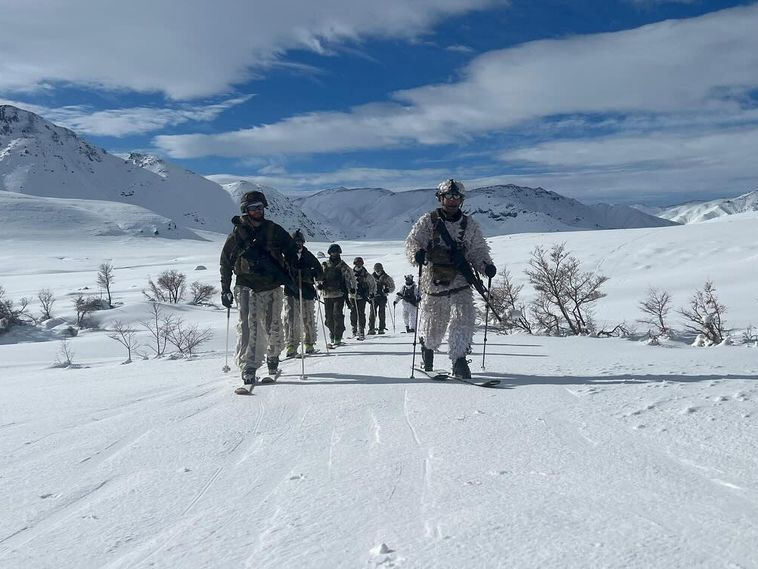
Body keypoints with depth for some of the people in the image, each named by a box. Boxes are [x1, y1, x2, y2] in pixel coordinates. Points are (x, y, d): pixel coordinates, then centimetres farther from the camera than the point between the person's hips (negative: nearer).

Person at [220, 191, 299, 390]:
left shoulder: (274, 231, 3)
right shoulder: (237, 234, 0)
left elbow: (291, 252, 13)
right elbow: (226, 262, 8)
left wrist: (293, 276, 2)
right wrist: (225, 290, 5)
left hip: (272, 287, 2)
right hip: (247, 288, -1)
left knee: (273, 327, 9)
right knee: (248, 326, -15)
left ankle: (273, 356, 35)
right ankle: (248, 368, -13)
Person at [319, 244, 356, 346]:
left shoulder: (343, 266, 3)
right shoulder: (324, 265, 10)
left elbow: (350, 277, 1)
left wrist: (352, 288, -14)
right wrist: (319, 284, -7)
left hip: (339, 294, -3)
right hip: (327, 294, 3)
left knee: (337, 314, -13)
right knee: (328, 316, 6)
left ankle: (338, 337, -9)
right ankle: (332, 332, 30)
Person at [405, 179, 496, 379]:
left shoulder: (469, 225, 10)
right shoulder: (428, 221, 1)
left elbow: (477, 250, 13)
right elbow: (412, 242, -4)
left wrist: (486, 266, -6)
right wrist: (417, 253, -27)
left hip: (460, 281, 2)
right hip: (434, 280, -1)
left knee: (464, 319, -15)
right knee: (433, 323, 10)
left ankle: (458, 359, -7)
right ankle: (427, 344, 42)